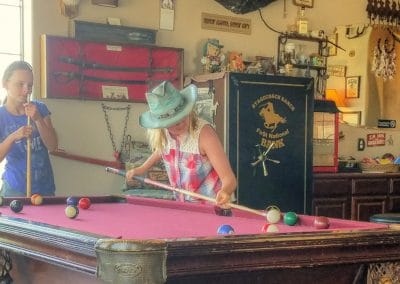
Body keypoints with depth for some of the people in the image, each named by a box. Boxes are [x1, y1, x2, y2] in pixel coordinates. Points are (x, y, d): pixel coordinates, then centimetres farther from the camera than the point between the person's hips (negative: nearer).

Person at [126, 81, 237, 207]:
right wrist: (142, 168, 6)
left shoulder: (204, 133, -28)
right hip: (182, 205, 5)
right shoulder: (161, 134, -11)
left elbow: (229, 178, -32)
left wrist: (225, 192, -52)